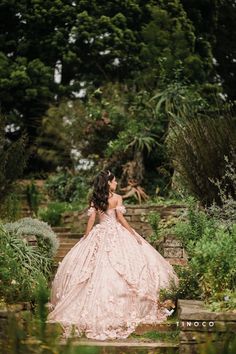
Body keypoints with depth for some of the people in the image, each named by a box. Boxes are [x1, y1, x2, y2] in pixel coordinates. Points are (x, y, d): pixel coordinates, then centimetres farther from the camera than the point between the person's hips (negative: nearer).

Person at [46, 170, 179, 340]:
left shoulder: (95, 200, 4)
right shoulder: (117, 198, -6)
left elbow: (91, 220, 1)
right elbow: (121, 218, -10)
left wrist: (85, 239, 8)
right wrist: (134, 233, -4)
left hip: (99, 235, 4)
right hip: (116, 234, -4)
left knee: (97, 271, 7)